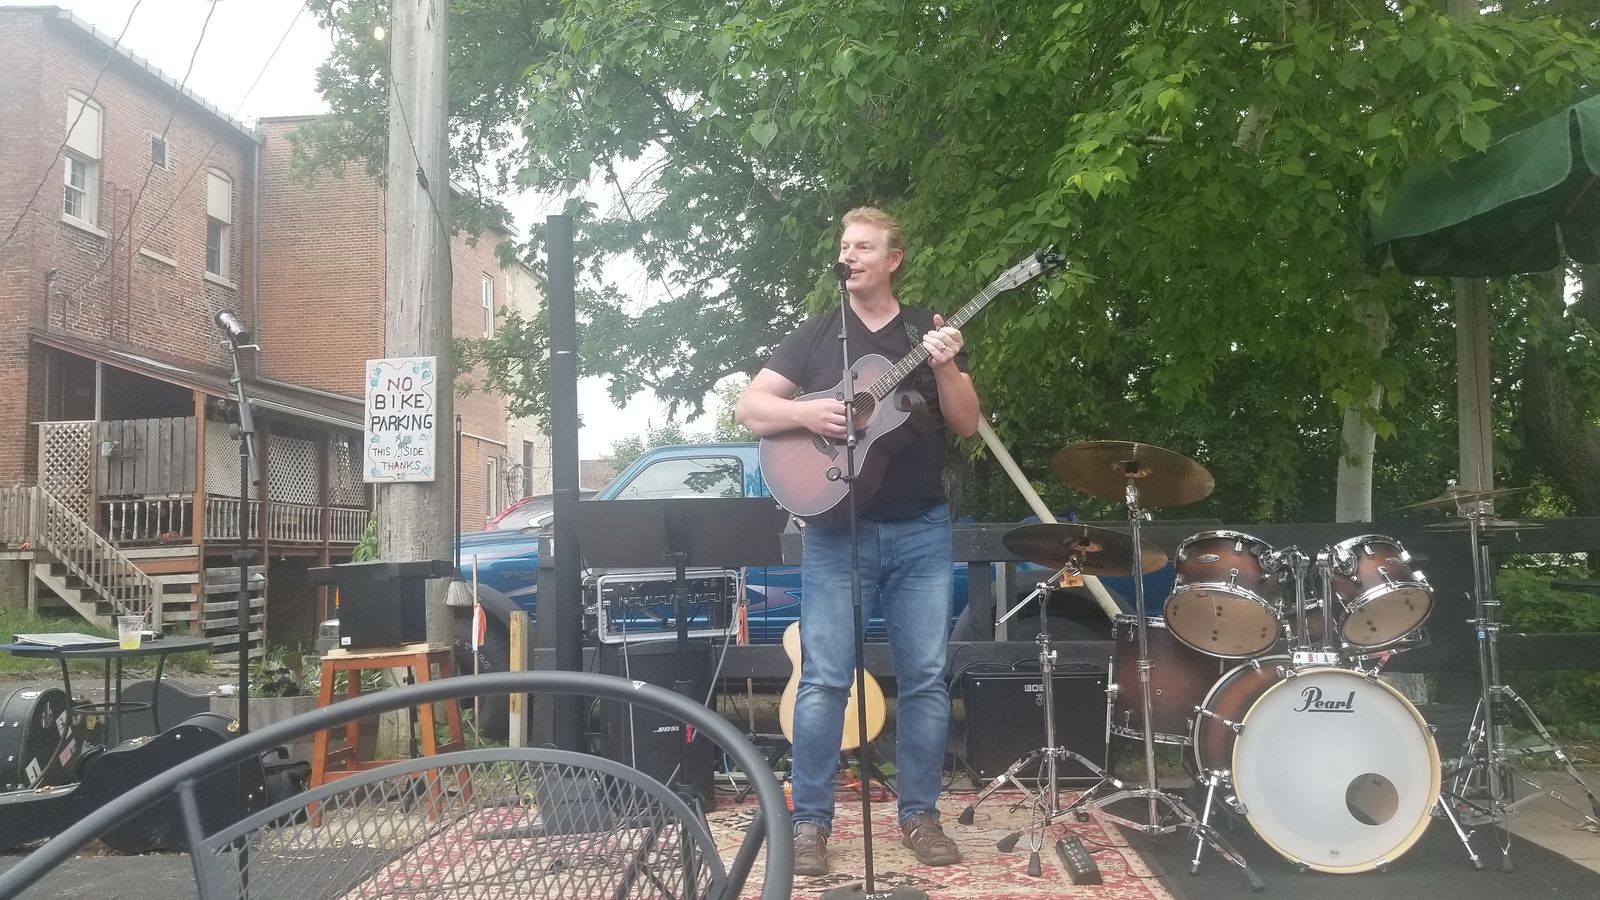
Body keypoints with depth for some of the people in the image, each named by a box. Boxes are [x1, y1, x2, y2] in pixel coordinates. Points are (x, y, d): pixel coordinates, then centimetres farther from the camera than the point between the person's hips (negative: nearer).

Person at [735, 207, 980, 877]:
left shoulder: (930, 331, 9)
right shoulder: (815, 335, 7)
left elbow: (967, 425, 2)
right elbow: (748, 407, 2)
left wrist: (944, 369, -16)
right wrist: (806, 414, -16)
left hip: (921, 529, 1)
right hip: (837, 529, -1)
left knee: (925, 676, 4)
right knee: (824, 679, -4)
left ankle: (919, 814, 16)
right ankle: (810, 822, 6)